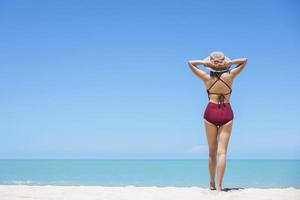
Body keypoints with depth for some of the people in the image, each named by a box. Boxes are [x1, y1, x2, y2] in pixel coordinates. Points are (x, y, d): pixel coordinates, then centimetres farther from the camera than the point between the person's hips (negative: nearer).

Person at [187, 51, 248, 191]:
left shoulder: (207, 78, 0)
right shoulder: (230, 77, -1)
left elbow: (190, 63, 9)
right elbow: (244, 61, 8)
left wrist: (204, 62, -5)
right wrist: (229, 62, -5)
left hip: (211, 113, 1)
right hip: (226, 113, 0)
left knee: (212, 152, 12)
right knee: (222, 151, -4)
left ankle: (212, 184, 20)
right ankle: (219, 186, -13)